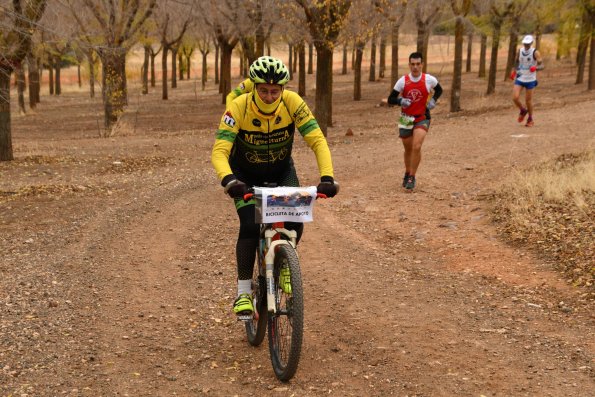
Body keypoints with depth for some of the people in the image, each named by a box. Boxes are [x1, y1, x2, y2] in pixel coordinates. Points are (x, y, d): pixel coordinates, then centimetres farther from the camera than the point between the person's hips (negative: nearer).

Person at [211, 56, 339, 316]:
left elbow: (317, 141, -28)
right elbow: (219, 151, -36)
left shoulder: (293, 103, -26)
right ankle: (243, 292, -7)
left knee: (294, 222, -18)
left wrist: (327, 177, -43)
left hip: (282, 171, 2)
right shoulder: (239, 107, -30)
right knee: (250, 227, -20)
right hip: (246, 175, -2)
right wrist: (228, 179, -55)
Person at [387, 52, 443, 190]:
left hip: (422, 118, -1)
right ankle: (407, 174, 38)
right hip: (406, 119, 2)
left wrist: (433, 100, -5)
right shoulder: (403, 81, -9)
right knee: (408, 149, 14)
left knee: (416, 147, -19)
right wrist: (400, 101, -24)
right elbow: (391, 99, -4)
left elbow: (439, 90, 13)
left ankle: (412, 177, -6)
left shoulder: (429, 80, -8)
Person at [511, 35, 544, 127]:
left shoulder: (535, 52, -13)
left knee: (528, 100, 4)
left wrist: (535, 68, -37)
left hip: (530, 79, -3)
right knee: (515, 98, -10)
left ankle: (530, 120, 24)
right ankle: (523, 111, 21)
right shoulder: (519, 51, -1)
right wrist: (515, 71, 16)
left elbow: (541, 65, -17)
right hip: (519, 79, 3)